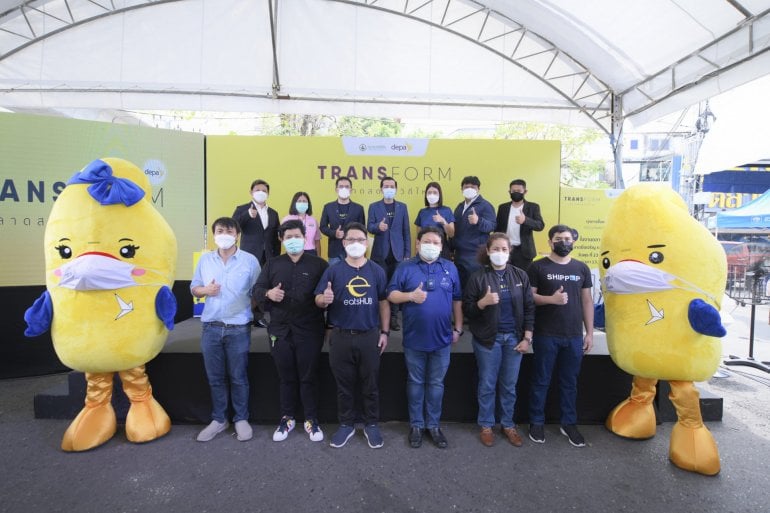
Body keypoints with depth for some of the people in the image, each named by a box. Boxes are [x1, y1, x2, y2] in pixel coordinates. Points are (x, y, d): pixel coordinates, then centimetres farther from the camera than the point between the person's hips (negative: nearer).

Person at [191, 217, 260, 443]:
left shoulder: (250, 260, -5)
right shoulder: (205, 259, 5)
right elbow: (194, 288, 12)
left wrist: (253, 314, -8)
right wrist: (205, 290, -9)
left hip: (239, 329, -3)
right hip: (211, 328, 3)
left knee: (238, 378, 9)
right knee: (215, 378, 14)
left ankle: (241, 419, 25)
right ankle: (218, 419, 30)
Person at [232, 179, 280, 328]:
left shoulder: (273, 213, 14)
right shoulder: (242, 209, 2)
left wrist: (276, 257, 8)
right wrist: (247, 215, -30)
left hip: (267, 257, 4)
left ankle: (259, 317, 13)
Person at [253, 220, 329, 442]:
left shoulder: (319, 264, 0)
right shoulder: (272, 265, 8)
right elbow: (257, 290, 7)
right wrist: (268, 293, -14)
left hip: (310, 332, -2)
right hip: (280, 331, 3)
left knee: (309, 377, 8)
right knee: (286, 378, 15)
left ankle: (311, 420, 24)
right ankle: (287, 418, 32)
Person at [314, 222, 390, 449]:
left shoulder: (377, 271, 2)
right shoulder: (333, 270, -1)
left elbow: (384, 302, 5)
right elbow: (318, 300, -3)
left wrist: (384, 332, 2)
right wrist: (324, 299, -27)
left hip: (370, 336, 0)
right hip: (341, 337, 0)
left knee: (370, 385, 11)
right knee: (344, 385, 13)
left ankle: (371, 425, 29)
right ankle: (346, 424, 30)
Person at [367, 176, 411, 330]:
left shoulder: (402, 207, 7)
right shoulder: (374, 206, 4)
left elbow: (406, 231, 5)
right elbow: (369, 227, -6)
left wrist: (407, 253, 0)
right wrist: (378, 226, -29)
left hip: (397, 252, 1)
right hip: (380, 253, -1)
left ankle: (393, 317, 13)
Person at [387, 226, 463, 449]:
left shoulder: (450, 268, 4)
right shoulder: (405, 267, -2)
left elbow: (457, 300, 7)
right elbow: (391, 294, -5)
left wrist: (458, 328, 5)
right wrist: (410, 296, -23)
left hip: (442, 338, 2)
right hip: (414, 338, -1)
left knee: (436, 384, 12)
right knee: (415, 383, 12)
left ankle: (433, 425, 27)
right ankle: (416, 425, 27)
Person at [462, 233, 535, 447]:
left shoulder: (520, 275, 2)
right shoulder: (478, 277, -6)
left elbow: (529, 308, 3)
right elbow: (466, 309, -7)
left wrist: (527, 338, -2)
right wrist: (483, 302, -25)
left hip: (514, 338, 2)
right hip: (488, 339, -2)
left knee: (509, 385, 12)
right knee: (487, 385, 8)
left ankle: (508, 424, 29)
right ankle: (486, 426, 24)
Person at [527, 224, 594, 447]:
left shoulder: (581, 268, 8)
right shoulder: (538, 267, -3)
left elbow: (587, 300, 10)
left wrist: (589, 332, 7)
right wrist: (551, 299, -22)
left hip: (574, 336, 3)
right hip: (545, 335, -3)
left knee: (570, 381, 14)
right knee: (541, 380, 8)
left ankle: (569, 423, 30)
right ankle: (536, 422, 23)